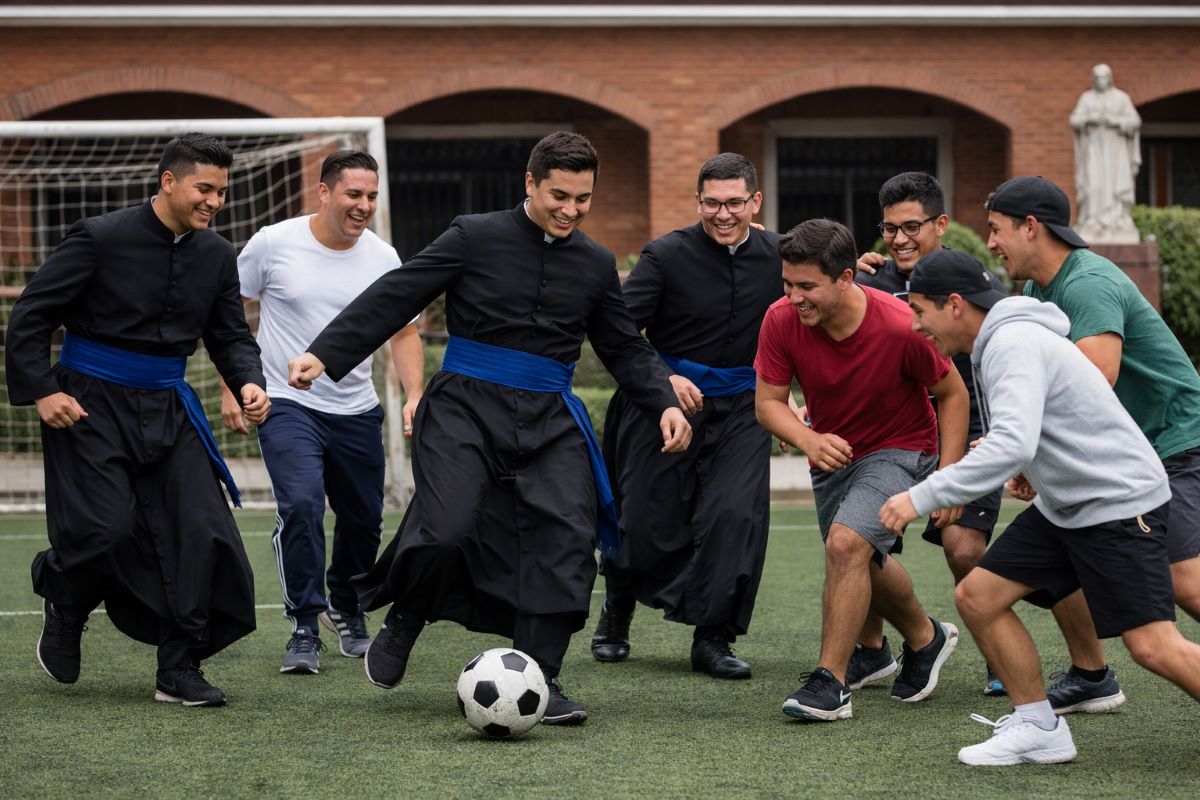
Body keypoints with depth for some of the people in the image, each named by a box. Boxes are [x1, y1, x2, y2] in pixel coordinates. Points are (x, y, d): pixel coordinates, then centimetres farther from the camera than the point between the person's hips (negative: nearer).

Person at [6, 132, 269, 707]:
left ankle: (179, 672, 4)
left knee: (200, 531, -6)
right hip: (90, 404, -5)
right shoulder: (101, 238, -12)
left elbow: (230, 335, 14)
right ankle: (63, 607, 19)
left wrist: (248, 383, -6)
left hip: (165, 410, 5)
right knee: (107, 529, -16)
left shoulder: (216, 255, 4)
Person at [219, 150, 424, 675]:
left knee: (363, 520, 11)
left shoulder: (382, 258, 0)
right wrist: (230, 389, -1)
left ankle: (346, 612, 39)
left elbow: (403, 333, 7)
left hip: (357, 411, 4)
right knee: (300, 505, -23)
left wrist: (414, 395, -8)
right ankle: (304, 629, -11)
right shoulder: (274, 243, -8)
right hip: (286, 405, -4)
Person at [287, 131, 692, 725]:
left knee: (567, 536, -11)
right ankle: (402, 623, 13)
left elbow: (626, 350, 19)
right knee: (446, 531, -19)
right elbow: (395, 296, -3)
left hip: (548, 419, 4)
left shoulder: (596, 264, 11)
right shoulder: (476, 237, -1)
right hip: (466, 408, -4)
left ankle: (538, 679, -2)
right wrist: (324, 354, -11)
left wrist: (665, 404, 2)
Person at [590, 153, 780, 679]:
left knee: (736, 515, -15)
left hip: (740, 408, 2)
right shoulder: (667, 256, -9)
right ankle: (615, 617, 33)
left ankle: (712, 639, -2)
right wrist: (663, 379, -23)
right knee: (647, 521, 2)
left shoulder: (777, 256, 2)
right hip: (668, 400, -2)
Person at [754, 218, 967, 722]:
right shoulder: (782, 321, -20)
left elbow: (951, 393, -12)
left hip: (900, 449, -6)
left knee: (847, 542, -27)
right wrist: (807, 440, -31)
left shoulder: (900, 327, -29)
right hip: (831, 451, 6)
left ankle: (830, 684, -20)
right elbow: (768, 401, -10)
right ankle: (925, 639, 49)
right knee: (863, 564, 20)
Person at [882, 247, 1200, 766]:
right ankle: (1038, 729, 10)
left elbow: (1013, 446, -35)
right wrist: (1035, 469, 12)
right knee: (977, 597, 2)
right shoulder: (995, 343, 10)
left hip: (1121, 503, -10)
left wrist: (922, 498, -35)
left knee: (1153, 647, -15)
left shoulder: (1013, 344, -22)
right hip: (1063, 505, 10)